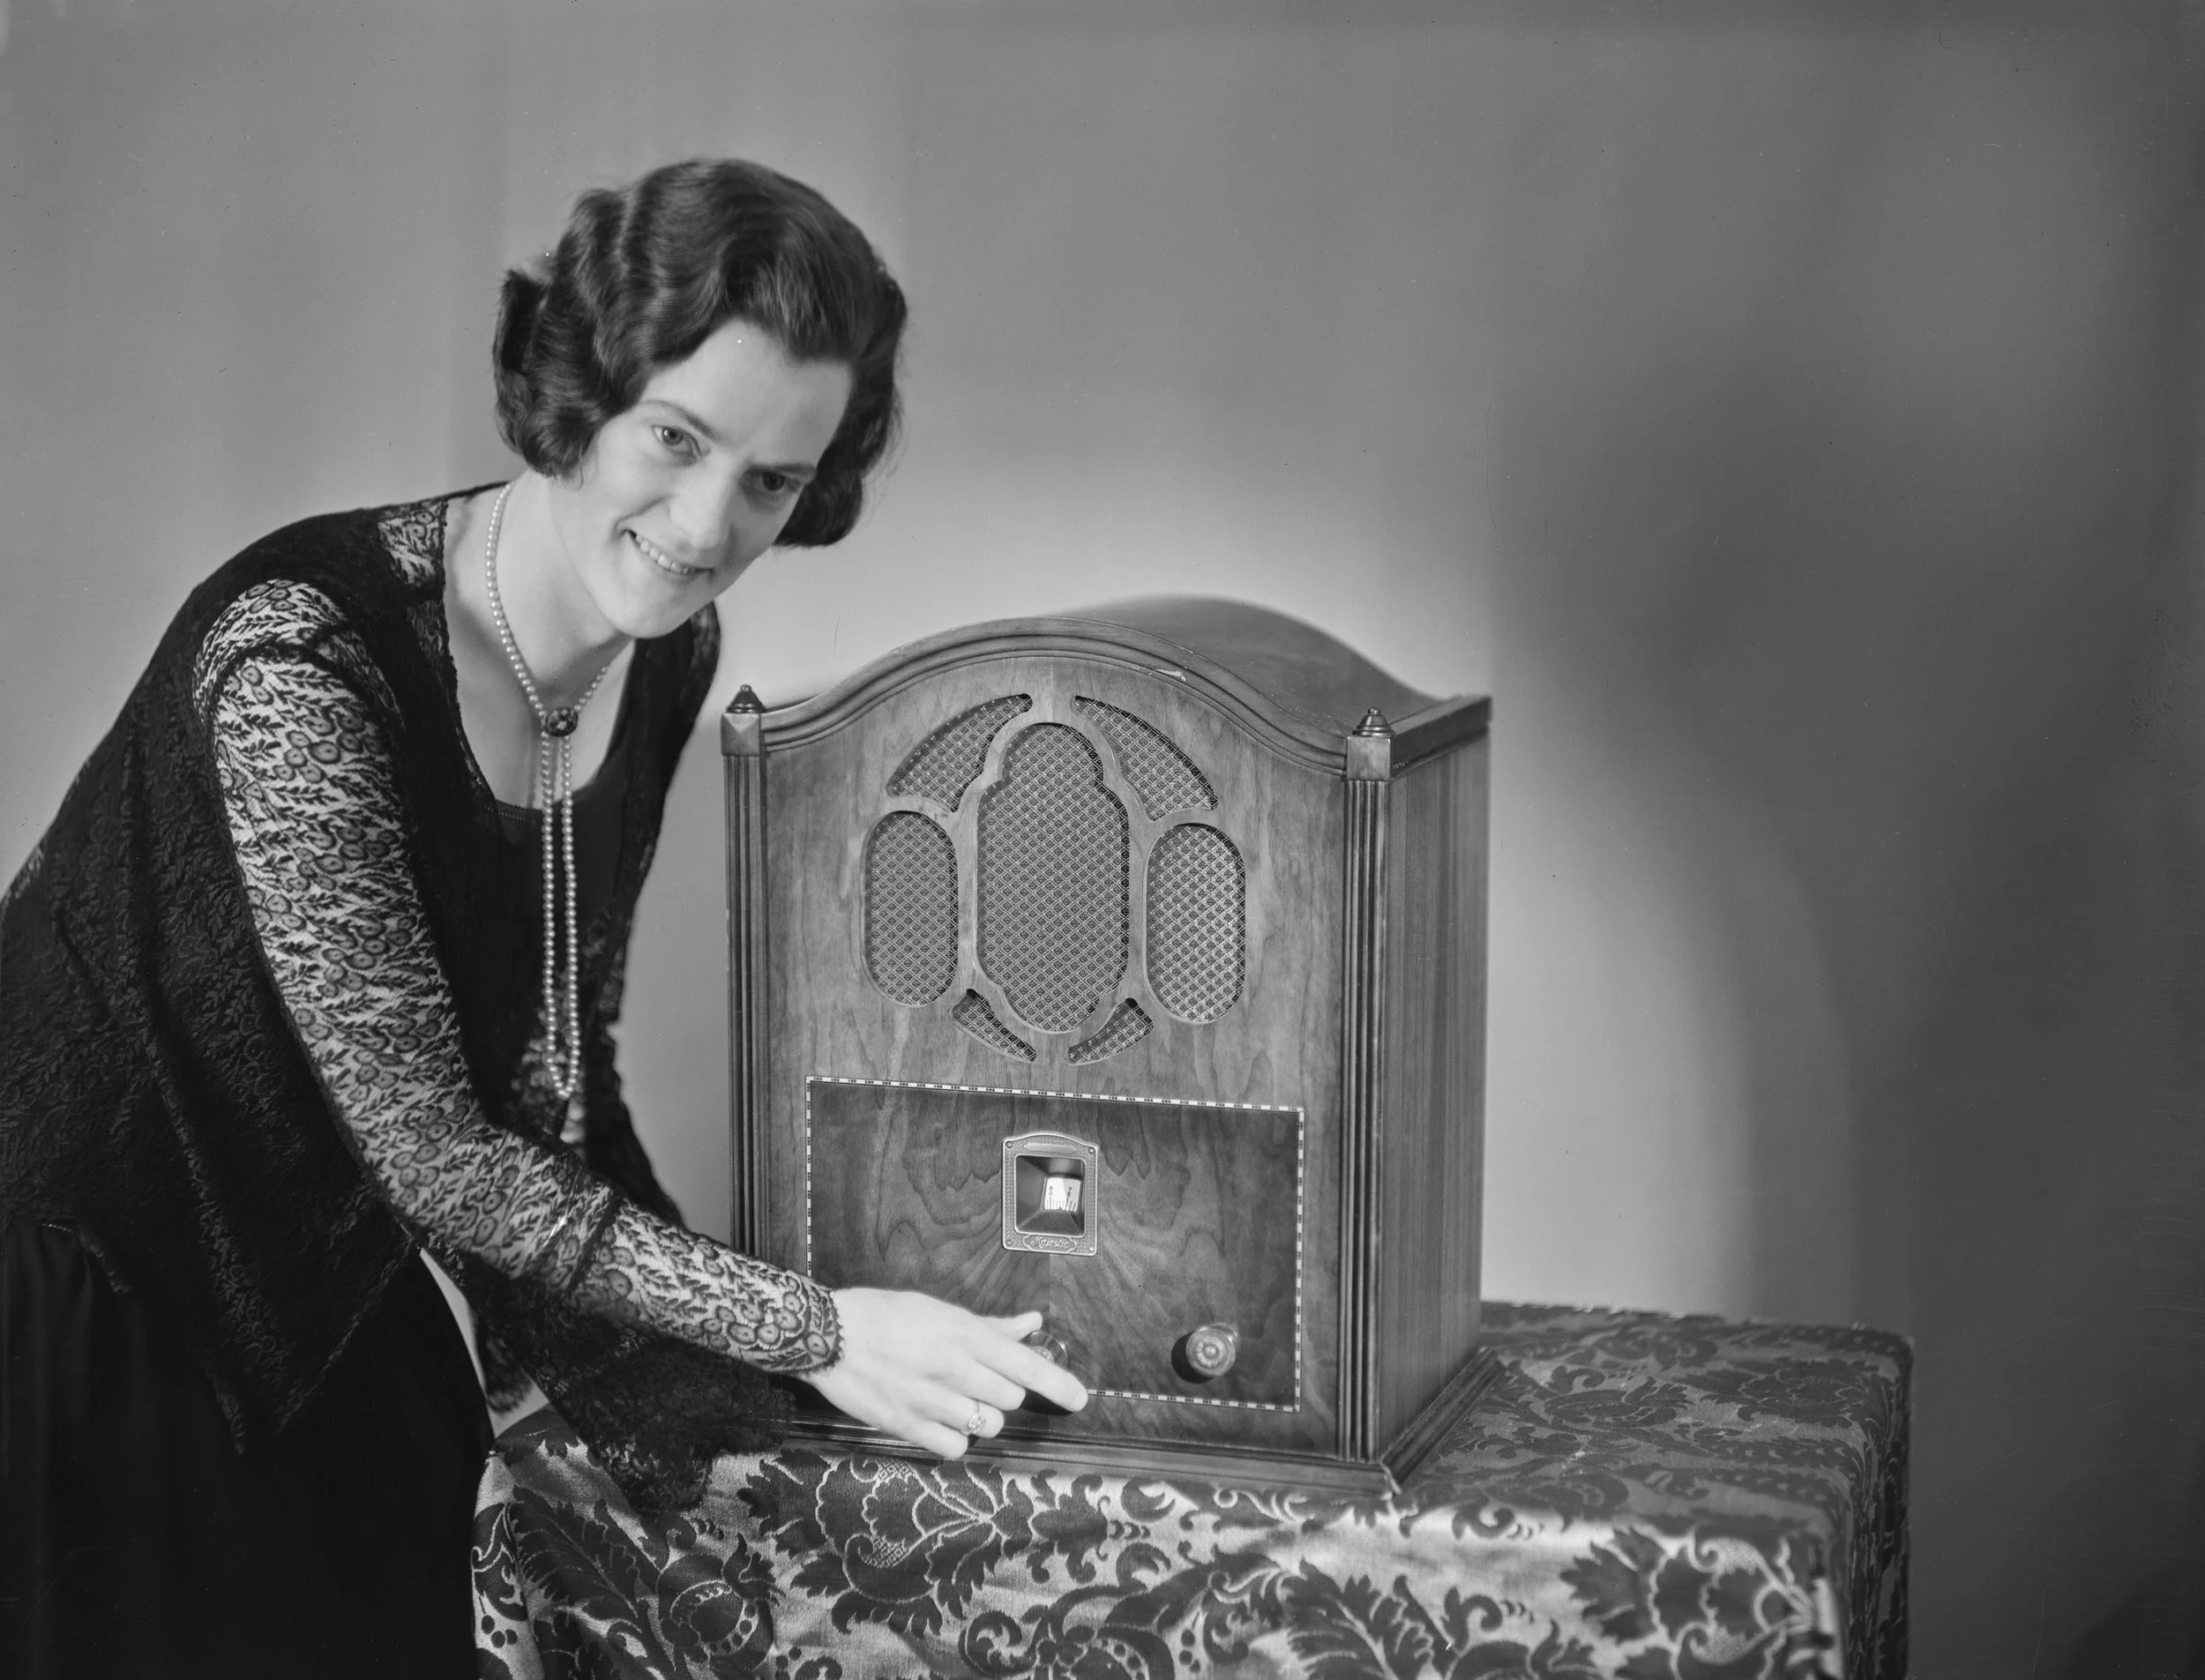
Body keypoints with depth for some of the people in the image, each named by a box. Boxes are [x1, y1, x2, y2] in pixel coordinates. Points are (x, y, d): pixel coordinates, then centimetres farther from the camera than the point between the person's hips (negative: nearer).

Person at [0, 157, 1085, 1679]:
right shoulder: (305, 653, -30)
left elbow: (557, 1063, 4)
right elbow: (432, 1154, -28)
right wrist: (818, 1331, -24)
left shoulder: (667, 652, -7)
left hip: (319, 1295, 7)